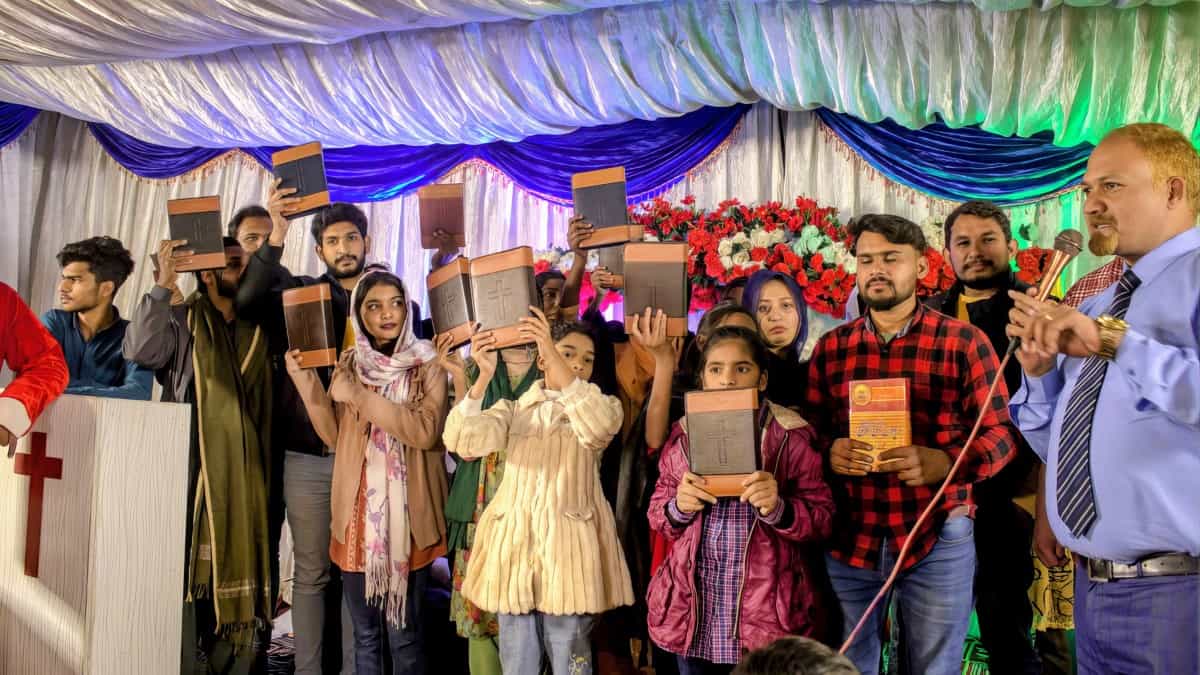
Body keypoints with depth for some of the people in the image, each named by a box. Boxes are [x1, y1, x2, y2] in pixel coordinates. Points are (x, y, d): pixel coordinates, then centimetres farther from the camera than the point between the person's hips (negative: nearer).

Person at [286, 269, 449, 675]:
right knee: (364, 633, 13)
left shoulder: (428, 364, -3)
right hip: (358, 511, 4)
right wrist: (306, 383, -5)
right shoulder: (349, 363, 10)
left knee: (404, 632, 3)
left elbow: (425, 431, -16)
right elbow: (334, 436, 5)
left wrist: (361, 397, -16)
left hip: (407, 513, -3)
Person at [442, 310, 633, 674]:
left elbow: (597, 428, -18)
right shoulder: (513, 410, 12)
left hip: (568, 549, -1)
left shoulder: (602, 407, 8)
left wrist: (554, 358, -26)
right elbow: (462, 441, -7)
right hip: (514, 548, 2)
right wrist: (484, 376, -20)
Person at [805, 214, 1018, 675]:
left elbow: (1000, 432, -3)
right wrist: (829, 451, -13)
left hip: (937, 539, -2)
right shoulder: (829, 347, 7)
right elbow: (808, 430, 10)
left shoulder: (964, 342, -3)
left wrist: (945, 462, -21)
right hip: (848, 539, 2)